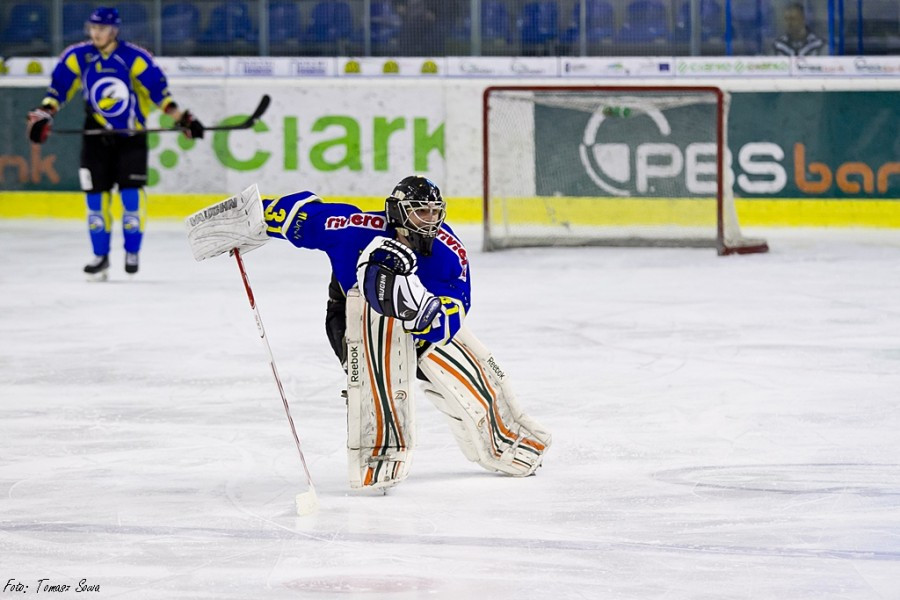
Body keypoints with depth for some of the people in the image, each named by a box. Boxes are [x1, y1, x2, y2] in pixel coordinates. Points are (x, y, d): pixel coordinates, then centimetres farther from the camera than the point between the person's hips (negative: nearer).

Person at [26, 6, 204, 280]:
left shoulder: (135, 58, -14)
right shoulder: (77, 57, -6)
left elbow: (158, 90, -13)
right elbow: (58, 88, -5)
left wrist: (182, 118, -19)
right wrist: (42, 115, -17)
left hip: (132, 134, -2)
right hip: (96, 134, 2)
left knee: (131, 194, -8)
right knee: (96, 195, 0)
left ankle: (132, 253, 8)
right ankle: (100, 256, 11)